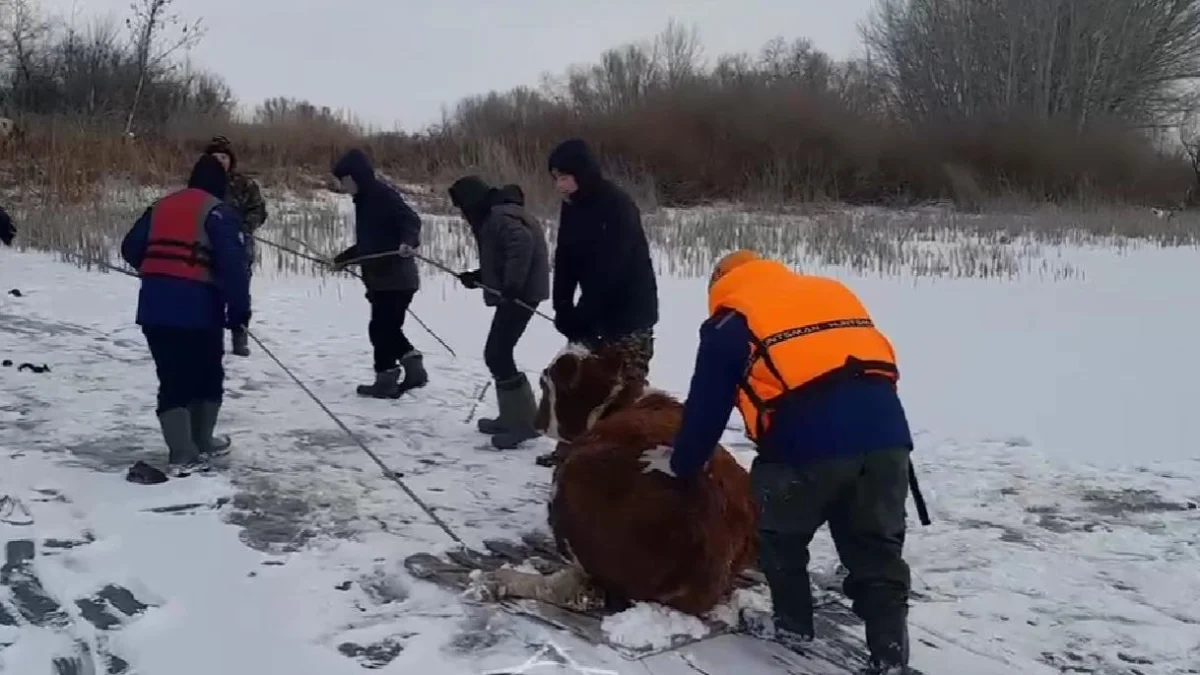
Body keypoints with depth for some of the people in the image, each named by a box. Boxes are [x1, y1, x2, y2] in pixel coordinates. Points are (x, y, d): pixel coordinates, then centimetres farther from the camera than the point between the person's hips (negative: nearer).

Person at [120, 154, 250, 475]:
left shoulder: (161, 206, 16)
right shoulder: (217, 211, -3)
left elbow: (131, 248, 19)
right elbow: (233, 263, -15)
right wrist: (239, 308, -11)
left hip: (155, 306, 5)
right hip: (198, 307, -5)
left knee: (172, 380, 7)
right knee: (208, 376, 16)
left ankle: (183, 454, -1)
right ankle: (201, 442, 27)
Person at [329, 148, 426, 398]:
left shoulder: (383, 194, -12)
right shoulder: (365, 200, 18)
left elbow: (411, 219, -23)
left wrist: (407, 242, -42)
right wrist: (342, 259, 31)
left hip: (395, 277, -10)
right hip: (381, 278, 10)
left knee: (381, 328, -1)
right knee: (386, 328, 13)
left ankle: (386, 380, 9)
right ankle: (414, 369, 16)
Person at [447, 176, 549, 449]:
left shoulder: (500, 216, -15)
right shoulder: (493, 216, 18)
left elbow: (522, 243, -32)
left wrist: (512, 284, -34)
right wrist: (477, 276, 14)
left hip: (520, 294, -11)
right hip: (514, 292, 11)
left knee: (496, 354, -11)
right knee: (499, 353, 16)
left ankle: (524, 421, -8)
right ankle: (512, 417, 24)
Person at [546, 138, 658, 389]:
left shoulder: (617, 205, -20)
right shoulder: (572, 207, 4)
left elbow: (611, 270, -24)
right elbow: (566, 260, 3)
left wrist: (581, 315, -22)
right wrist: (563, 308, -8)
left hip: (629, 313, -8)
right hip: (597, 313, 8)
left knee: (629, 386, -10)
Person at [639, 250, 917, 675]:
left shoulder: (730, 322, 15)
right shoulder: (834, 292, 29)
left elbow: (706, 406, 17)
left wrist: (682, 463, 34)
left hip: (808, 442, -4)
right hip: (886, 433, 4)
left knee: (781, 535, 22)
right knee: (878, 550, 13)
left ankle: (792, 624, 32)